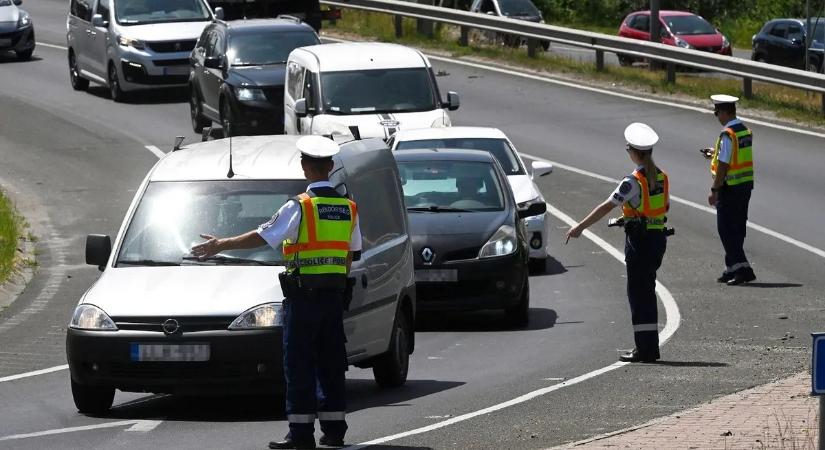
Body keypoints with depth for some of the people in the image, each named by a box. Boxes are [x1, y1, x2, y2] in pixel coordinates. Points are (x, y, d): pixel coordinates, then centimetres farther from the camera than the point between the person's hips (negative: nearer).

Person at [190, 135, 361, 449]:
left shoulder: (300, 206, -11)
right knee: (331, 363, 11)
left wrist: (221, 245, -4)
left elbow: (263, 236, -11)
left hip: (303, 294, -5)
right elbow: (353, 252, 15)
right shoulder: (348, 207, 7)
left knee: (299, 364, -3)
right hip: (334, 294, 6)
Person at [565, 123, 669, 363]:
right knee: (647, 292, 15)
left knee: (638, 293, -2)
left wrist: (580, 227, -20)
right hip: (658, 237, 7)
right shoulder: (661, 177, 6)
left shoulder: (634, 181, -16)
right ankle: (649, 347, 17)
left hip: (639, 240, -7)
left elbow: (607, 207, -20)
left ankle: (645, 349, -3)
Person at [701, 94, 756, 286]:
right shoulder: (746, 131, 8)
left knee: (726, 229, -3)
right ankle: (732, 269, 22)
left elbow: (723, 165, -19)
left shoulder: (727, 135, -18)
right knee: (738, 229, 15)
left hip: (730, 188, -9)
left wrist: (714, 190, -14)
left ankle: (742, 268, -11)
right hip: (746, 184, 9)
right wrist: (716, 155, 23)